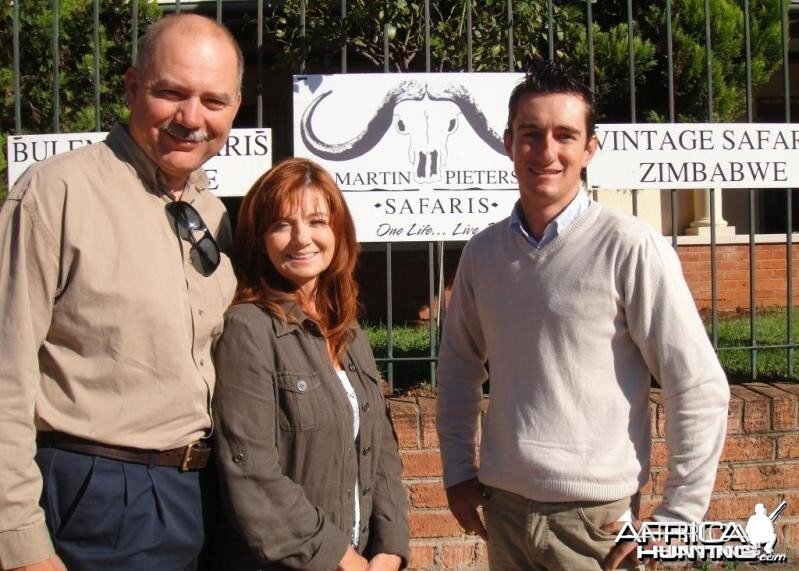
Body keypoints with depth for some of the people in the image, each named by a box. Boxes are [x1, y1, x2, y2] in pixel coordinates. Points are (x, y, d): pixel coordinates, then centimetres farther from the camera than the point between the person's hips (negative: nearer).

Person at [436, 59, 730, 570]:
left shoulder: (631, 248, -12)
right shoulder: (482, 252, 3)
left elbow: (700, 388, -11)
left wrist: (678, 516, -10)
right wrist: (458, 470, 11)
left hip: (597, 515, -4)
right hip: (503, 508, 4)